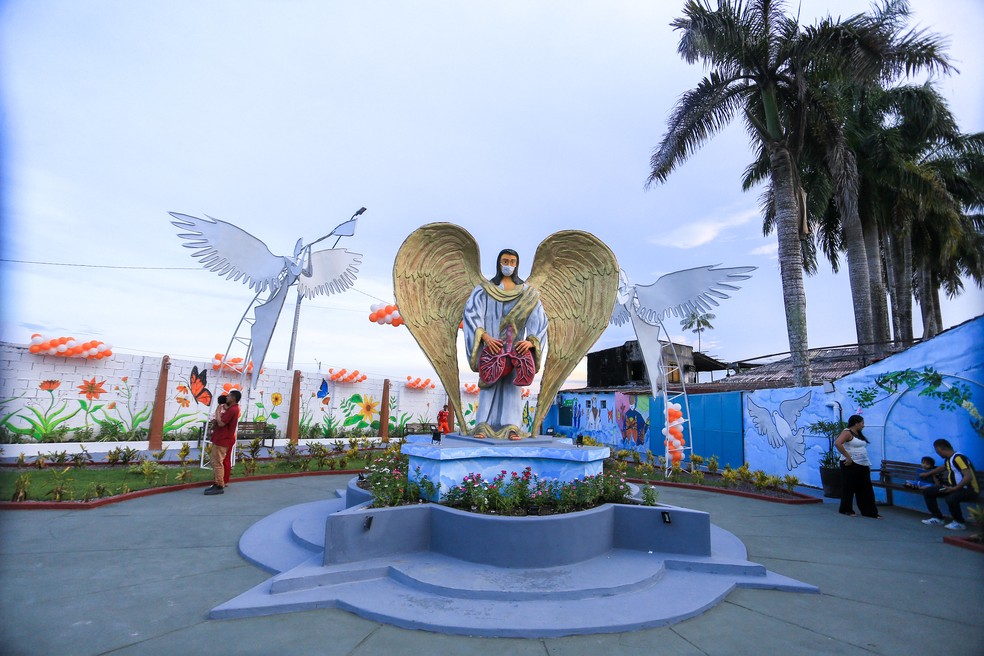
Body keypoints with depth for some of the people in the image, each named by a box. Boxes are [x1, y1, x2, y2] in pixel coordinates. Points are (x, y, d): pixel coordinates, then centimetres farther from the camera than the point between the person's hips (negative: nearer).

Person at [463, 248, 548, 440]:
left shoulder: (527, 293, 10)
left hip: (515, 346, 1)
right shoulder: (484, 289, 7)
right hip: (491, 344, -1)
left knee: (512, 385, -7)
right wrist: (486, 337, -23)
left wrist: (530, 341, -20)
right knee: (489, 384, -9)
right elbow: (471, 313, -8)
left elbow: (539, 319, -1)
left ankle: (512, 428, -8)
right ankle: (482, 427, -9)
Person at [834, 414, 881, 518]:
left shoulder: (859, 434, 16)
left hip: (863, 465, 8)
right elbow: (837, 443, -28)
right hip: (851, 465, -8)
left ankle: (869, 511, 14)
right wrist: (848, 457, -24)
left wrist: (868, 464, 14)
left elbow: (863, 450, 22)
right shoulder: (847, 432, -12)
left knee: (866, 489, 8)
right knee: (850, 487, 0)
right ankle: (846, 510, 10)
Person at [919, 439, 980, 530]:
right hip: (955, 487, 10)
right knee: (927, 492, 2)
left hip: (970, 489, -10)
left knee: (951, 498, -37)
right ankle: (938, 518, 9)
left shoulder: (958, 458, -21)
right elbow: (942, 467, 32)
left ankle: (959, 523, -10)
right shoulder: (948, 459, 10)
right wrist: (927, 474, 45)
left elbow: (968, 477, -29)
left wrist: (954, 488, -31)